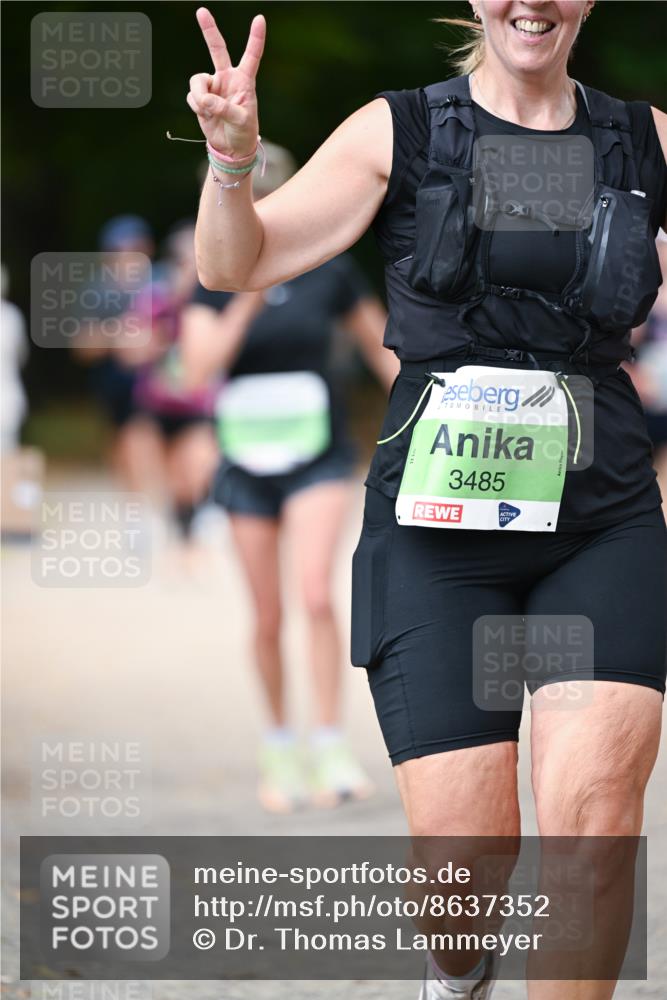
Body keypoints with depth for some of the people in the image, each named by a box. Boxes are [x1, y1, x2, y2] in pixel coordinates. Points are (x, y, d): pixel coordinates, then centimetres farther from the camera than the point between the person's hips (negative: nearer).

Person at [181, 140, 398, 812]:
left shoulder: (329, 270, -3)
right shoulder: (216, 282, -2)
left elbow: (381, 346, 10)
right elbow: (199, 368, -16)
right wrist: (248, 300, -23)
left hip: (318, 459, -2)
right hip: (248, 465, 2)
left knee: (316, 593, -20)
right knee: (267, 619, 7)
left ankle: (330, 745, -15)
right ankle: (278, 745, 26)